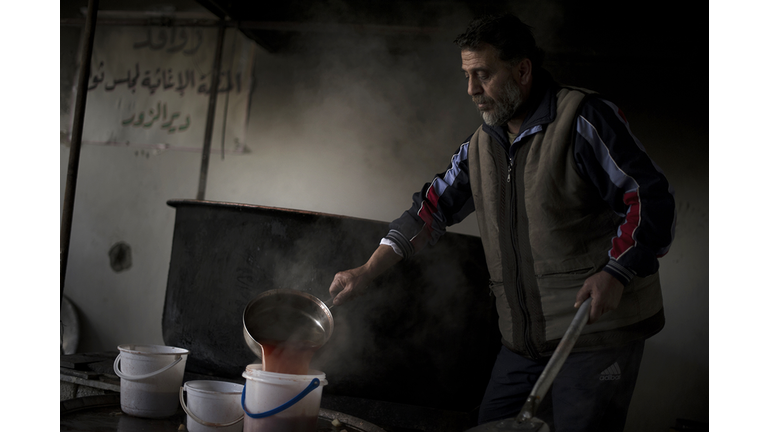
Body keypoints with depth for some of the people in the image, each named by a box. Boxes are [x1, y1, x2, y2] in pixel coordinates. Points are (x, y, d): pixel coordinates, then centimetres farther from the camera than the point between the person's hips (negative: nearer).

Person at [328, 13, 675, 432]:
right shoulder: (481, 145, 14)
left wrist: (616, 274, -24)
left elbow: (652, 198, -11)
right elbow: (432, 207, 18)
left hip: (598, 321, -7)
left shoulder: (582, 119, -9)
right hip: (524, 334, 7)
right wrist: (367, 272, 9)